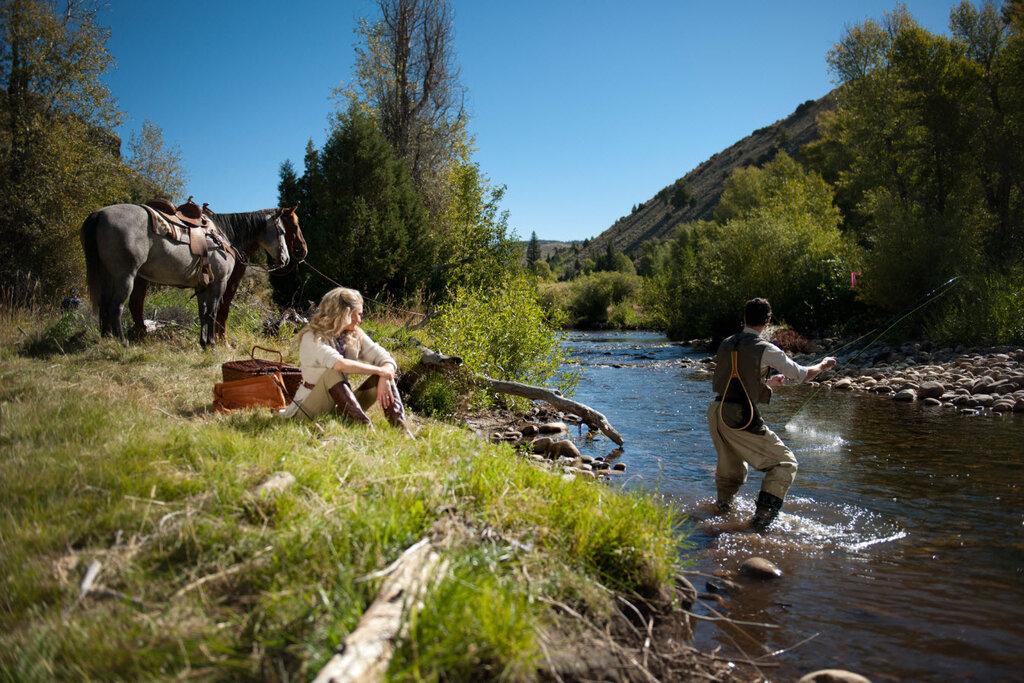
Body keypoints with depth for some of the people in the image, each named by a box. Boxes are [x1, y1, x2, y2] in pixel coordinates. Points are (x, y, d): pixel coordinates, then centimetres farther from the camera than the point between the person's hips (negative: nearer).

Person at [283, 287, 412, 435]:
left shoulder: (356, 335, 1)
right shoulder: (313, 338, -18)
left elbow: (387, 360, -5)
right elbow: (339, 364, -36)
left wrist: (384, 380, -28)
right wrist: (378, 370, -29)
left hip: (341, 406, 6)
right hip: (310, 410, -6)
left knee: (385, 375, -11)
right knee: (333, 373, -33)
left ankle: (400, 428, -29)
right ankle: (365, 426, -41)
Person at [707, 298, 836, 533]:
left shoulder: (726, 344, 10)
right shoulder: (765, 349, -9)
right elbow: (802, 375, 0)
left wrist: (768, 382, 35)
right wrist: (823, 365, 20)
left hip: (716, 412, 7)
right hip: (741, 417, -7)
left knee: (730, 465, 30)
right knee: (785, 463, 4)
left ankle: (722, 506, 45)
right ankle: (762, 517, -7)